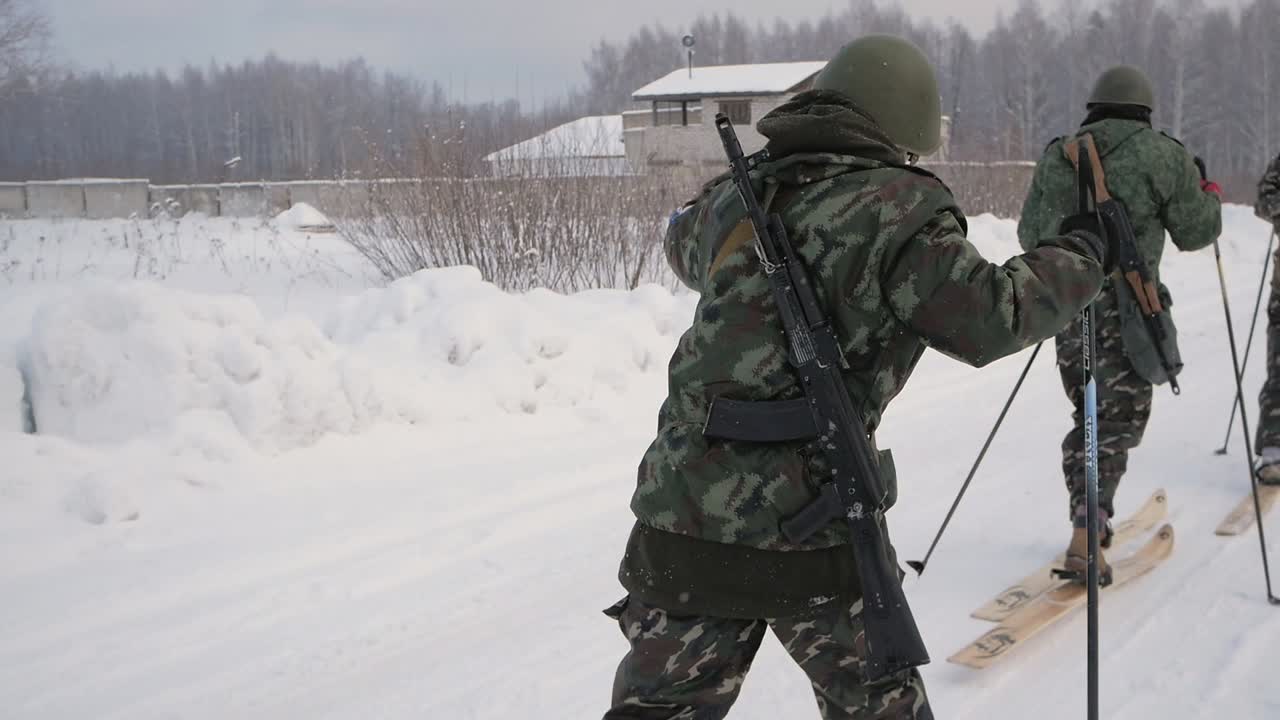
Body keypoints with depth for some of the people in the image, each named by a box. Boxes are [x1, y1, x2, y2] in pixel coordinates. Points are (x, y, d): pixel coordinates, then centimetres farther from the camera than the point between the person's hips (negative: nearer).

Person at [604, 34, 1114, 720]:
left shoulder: (736, 197, 8)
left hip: (682, 527, 5)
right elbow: (989, 318, -11)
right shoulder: (897, 210, -10)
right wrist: (1082, 254, 4)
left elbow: (684, 244, 30)